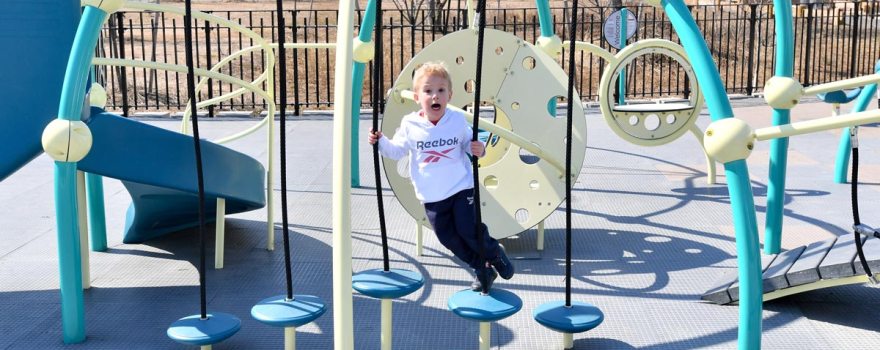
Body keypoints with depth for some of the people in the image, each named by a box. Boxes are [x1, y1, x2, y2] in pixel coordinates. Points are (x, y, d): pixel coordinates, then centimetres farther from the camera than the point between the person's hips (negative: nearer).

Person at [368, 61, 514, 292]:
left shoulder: (458, 120, -5)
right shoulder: (410, 125, -6)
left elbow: (468, 143, 9)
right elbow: (397, 151, 5)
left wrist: (478, 149, -13)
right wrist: (380, 142, -11)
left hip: (461, 188, -2)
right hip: (431, 196, 2)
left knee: (469, 230, -7)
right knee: (448, 237, 6)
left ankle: (496, 255, 23)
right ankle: (482, 269, 23)